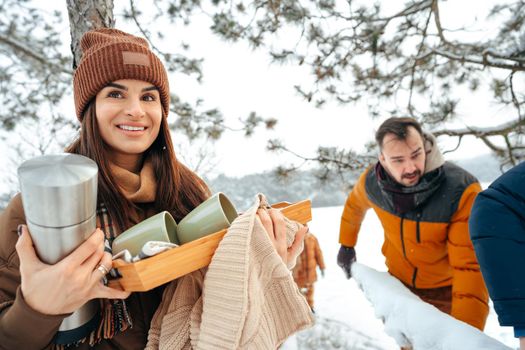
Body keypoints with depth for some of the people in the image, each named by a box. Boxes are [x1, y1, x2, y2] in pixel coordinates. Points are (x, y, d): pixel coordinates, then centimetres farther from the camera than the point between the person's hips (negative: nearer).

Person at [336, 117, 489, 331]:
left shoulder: (462, 191, -33)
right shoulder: (371, 182, -21)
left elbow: (470, 266, -35)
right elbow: (354, 206, 4)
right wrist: (347, 245, 11)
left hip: (448, 289, -3)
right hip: (400, 282, 4)